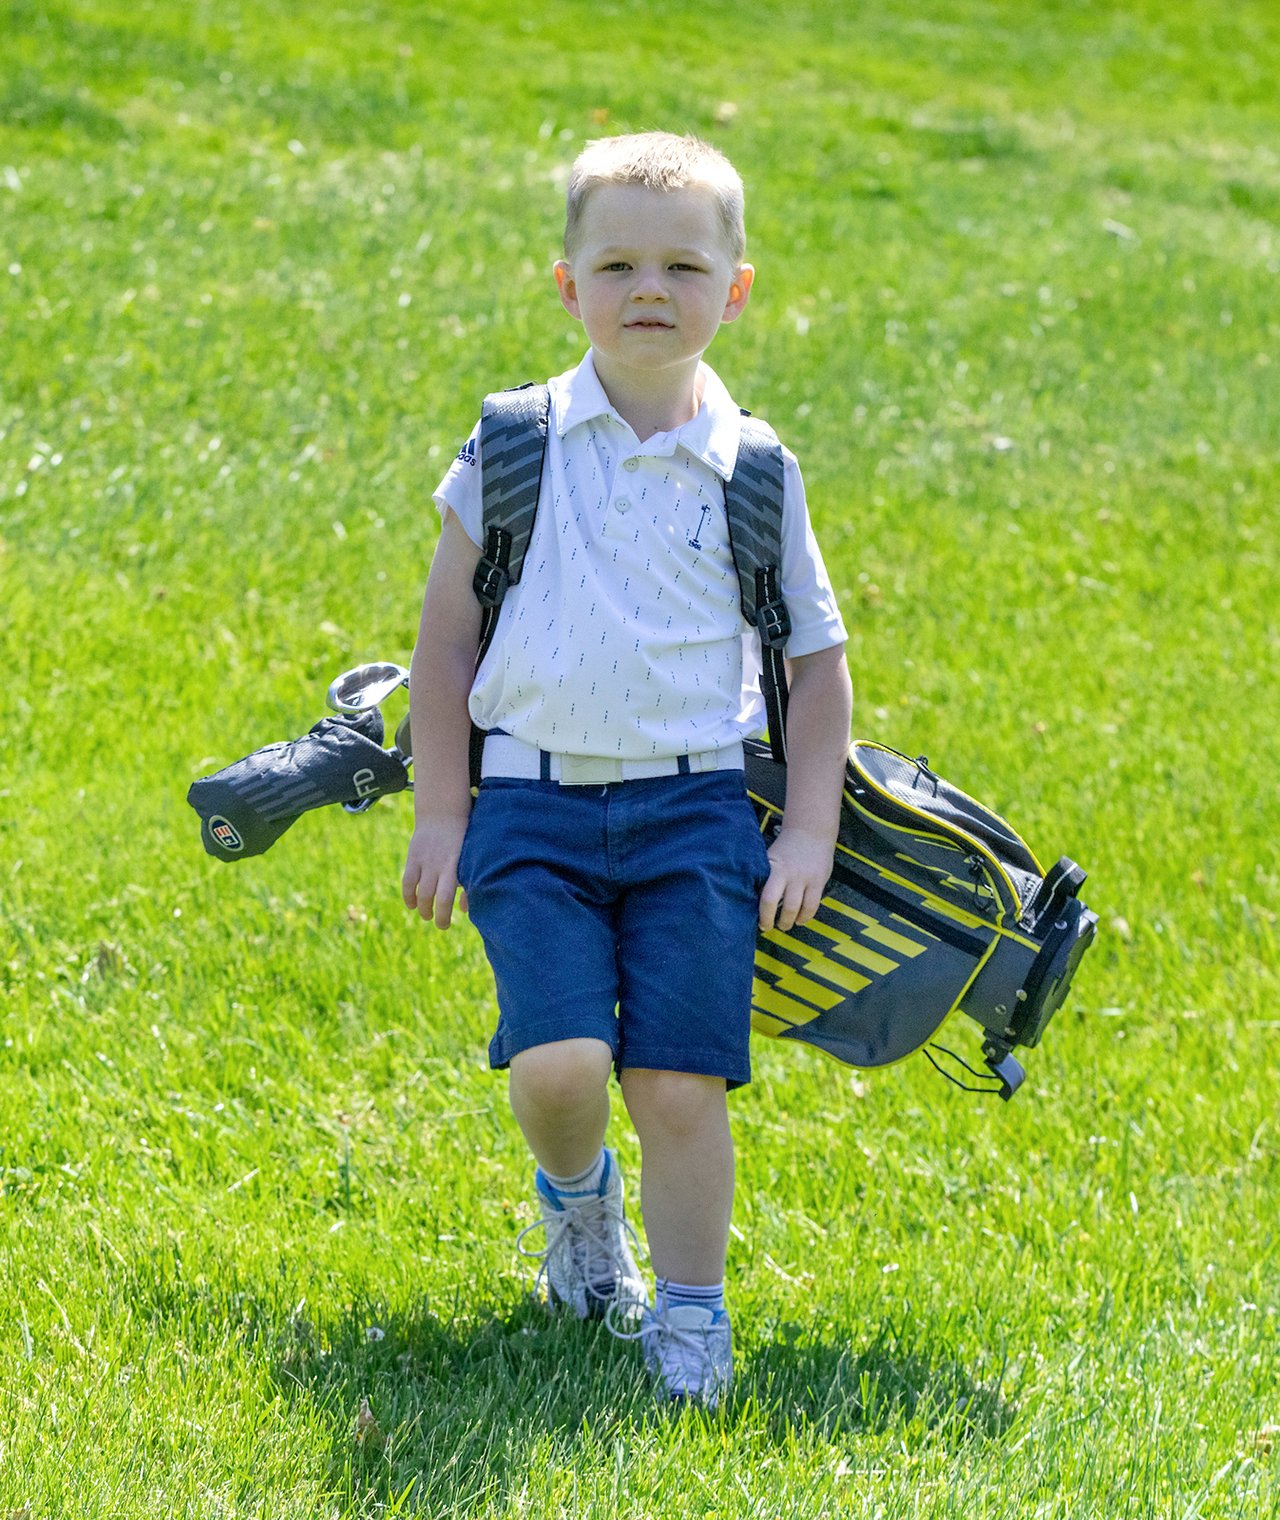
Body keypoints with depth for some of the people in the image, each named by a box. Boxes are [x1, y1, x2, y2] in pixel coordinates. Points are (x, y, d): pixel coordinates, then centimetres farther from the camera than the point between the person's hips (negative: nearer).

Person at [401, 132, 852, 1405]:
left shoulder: (753, 472, 4)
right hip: (533, 801, 0)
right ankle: (575, 1193, 19)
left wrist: (809, 832, 5)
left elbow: (817, 658, 12)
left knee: (679, 1083, -6)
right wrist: (440, 811, 5)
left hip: (693, 808, 0)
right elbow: (447, 634, 8)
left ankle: (691, 1313, 12)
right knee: (558, 1060, -15)